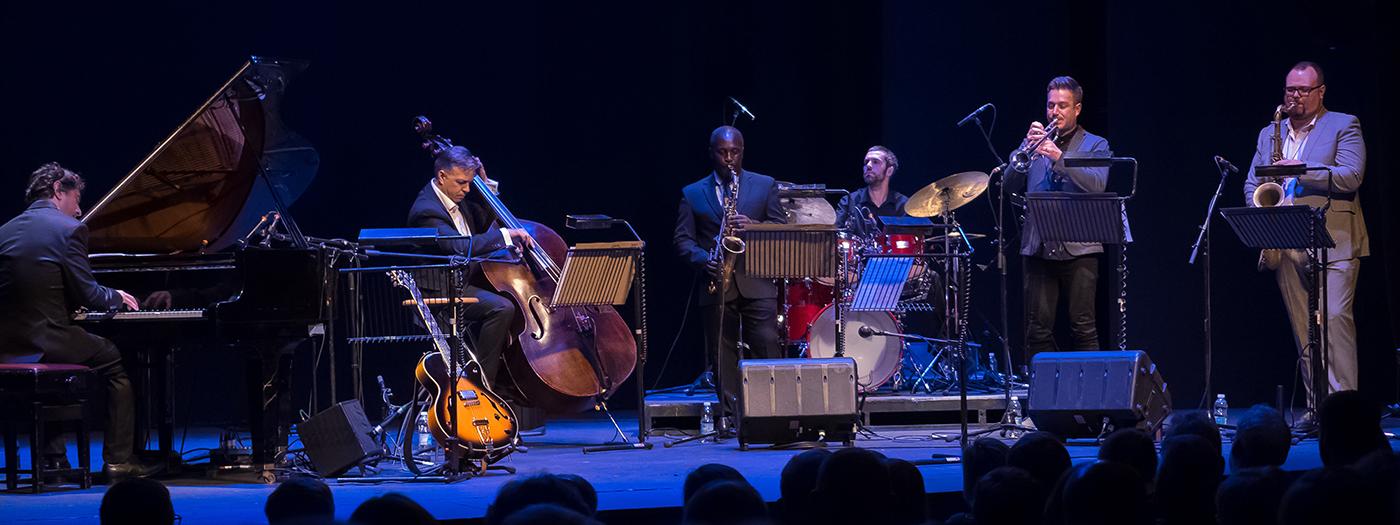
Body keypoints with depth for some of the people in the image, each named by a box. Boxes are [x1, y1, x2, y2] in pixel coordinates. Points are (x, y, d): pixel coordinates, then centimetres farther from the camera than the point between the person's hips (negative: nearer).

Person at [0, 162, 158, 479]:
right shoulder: (69, 229, -6)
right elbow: (89, 294, -9)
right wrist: (116, 297, 13)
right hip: (47, 342, -6)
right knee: (117, 361, 17)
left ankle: (54, 457, 27)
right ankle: (119, 460, 13)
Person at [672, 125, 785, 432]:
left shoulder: (765, 186, 11)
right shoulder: (693, 194, 12)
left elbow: (782, 230, 6)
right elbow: (682, 239, 7)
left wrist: (753, 226, -13)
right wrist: (703, 259, -12)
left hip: (756, 283, -1)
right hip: (716, 285, 1)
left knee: (765, 346, -10)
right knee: (723, 352, 1)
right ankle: (728, 415, 3)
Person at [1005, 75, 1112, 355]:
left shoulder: (1095, 145, 10)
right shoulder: (1035, 142, 18)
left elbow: (1097, 185, -9)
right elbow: (1010, 185, 7)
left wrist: (1059, 158, -20)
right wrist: (1026, 149, -8)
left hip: (1078, 248, -3)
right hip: (1038, 246, 3)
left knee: (1083, 328, -7)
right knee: (1038, 330, -1)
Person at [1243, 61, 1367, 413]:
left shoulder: (1343, 127, 3)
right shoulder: (1269, 134, 19)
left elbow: (1352, 177, -10)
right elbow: (1251, 184, 20)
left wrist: (1302, 170, -17)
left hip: (1332, 241, -5)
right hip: (1287, 247, 5)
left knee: (1335, 318, -15)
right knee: (1303, 328, 4)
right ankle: (1316, 407, 7)